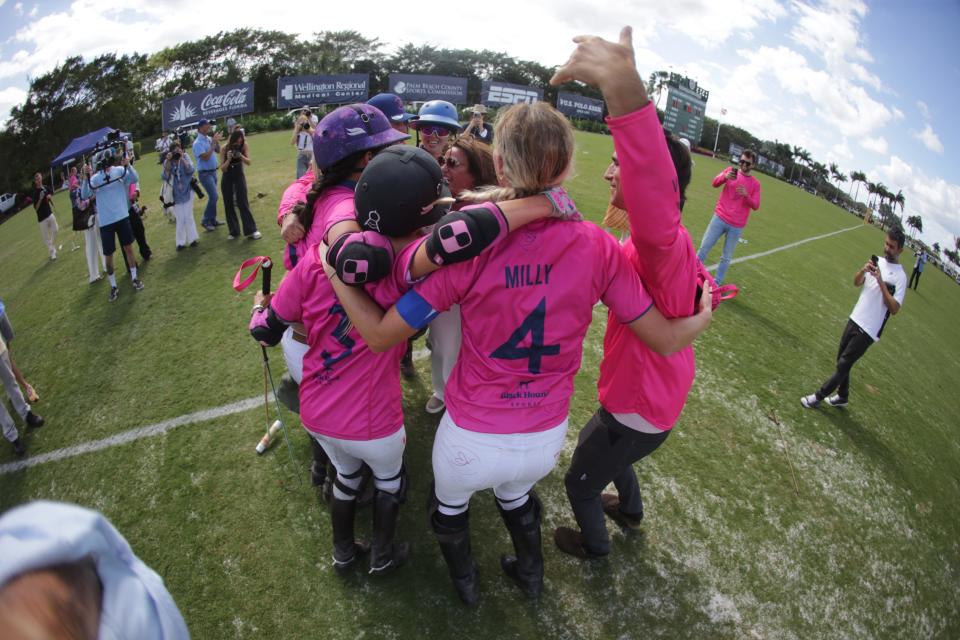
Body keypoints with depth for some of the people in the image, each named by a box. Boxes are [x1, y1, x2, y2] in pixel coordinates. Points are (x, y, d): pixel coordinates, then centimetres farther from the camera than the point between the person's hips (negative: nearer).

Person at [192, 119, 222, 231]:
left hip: (213, 171, 8)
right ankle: (205, 221, -1)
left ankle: (212, 219, 24)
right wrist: (213, 143, -22)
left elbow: (218, 151, 13)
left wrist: (216, 141, -6)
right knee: (213, 197, -12)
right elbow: (205, 157, -25)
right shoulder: (198, 143, -16)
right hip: (205, 173, -8)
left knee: (213, 196, 13)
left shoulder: (209, 138, 5)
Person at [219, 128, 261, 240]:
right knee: (228, 205, 3)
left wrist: (240, 156, -37)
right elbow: (222, 168, -16)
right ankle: (233, 231, 10)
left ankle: (251, 230, -9)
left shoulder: (244, 146, -12)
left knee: (242, 202, -10)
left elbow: (248, 162, -19)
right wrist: (229, 159, -33)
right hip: (227, 177, 1)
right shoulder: (225, 148, -15)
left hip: (239, 175, -1)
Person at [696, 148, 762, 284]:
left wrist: (746, 195, -20)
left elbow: (755, 206, -1)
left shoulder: (755, 184, 4)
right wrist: (725, 177, -30)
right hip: (720, 218, 0)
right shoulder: (730, 170, 5)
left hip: (737, 226, 0)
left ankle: (717, 283, 12)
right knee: (704, 247, 0)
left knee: (726, 258, 3)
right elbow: (715, 183, -8)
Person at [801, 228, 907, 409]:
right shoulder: (878, 261, 6)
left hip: (868, 331, -7)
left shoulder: (900, 277, -13)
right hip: (854, 320, 7)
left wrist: (881, 282, -25)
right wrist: (863, 270, -13)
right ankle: (842, 396, 32)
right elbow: (856, 282, 8)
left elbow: (894, 309, -18)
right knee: (841, 360, 15)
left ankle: (818, 397, 7)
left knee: (843, 365, -1)